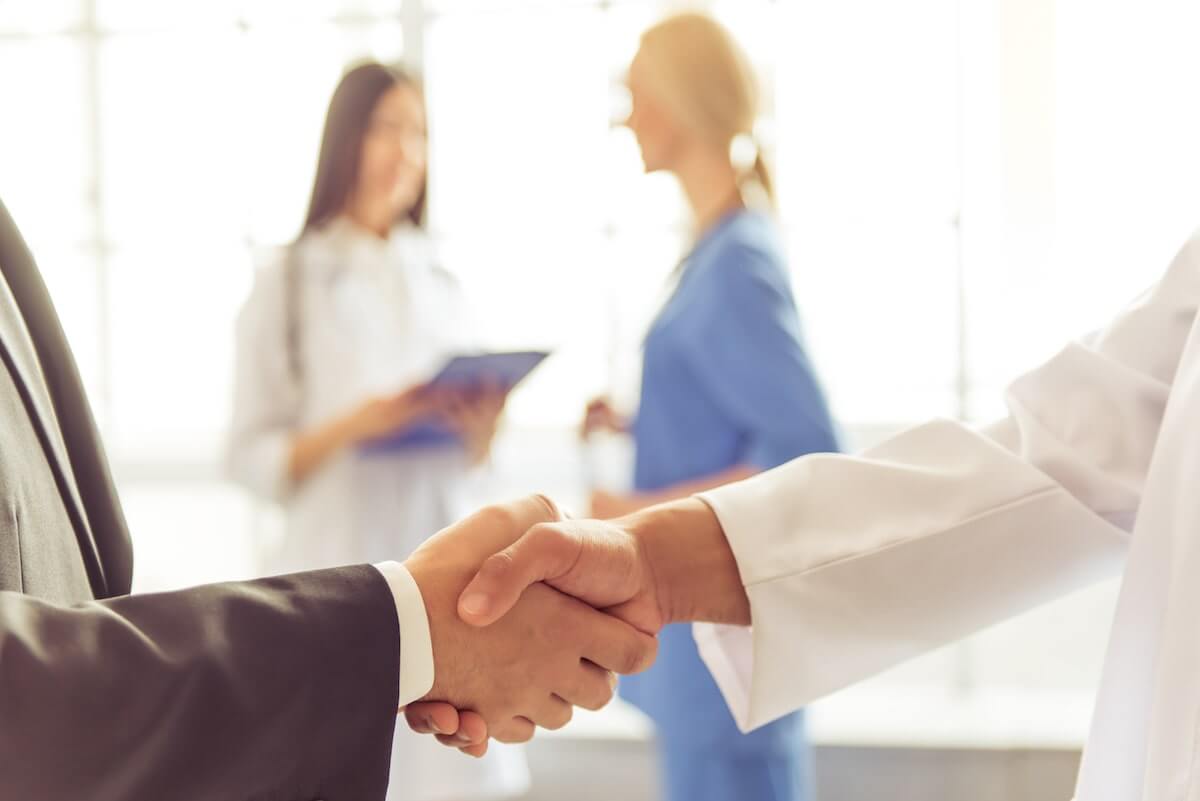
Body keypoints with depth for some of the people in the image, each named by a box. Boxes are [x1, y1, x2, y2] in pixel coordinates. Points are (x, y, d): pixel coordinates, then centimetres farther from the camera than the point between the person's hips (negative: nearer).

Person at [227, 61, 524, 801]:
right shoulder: (289, 286, -1)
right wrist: (354, 427, -17)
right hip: (343, 570, -4)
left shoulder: (441, 283, 13)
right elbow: (254, 457, -3)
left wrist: (481, 427, -5)